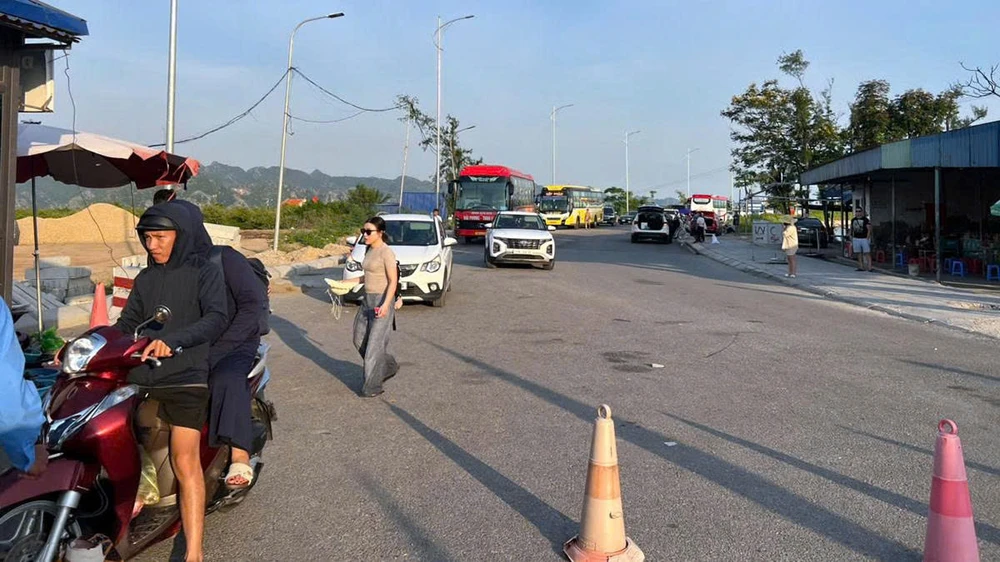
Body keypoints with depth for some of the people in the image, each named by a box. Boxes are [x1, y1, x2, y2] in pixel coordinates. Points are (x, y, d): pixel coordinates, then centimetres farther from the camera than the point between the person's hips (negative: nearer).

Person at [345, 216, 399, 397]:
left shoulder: (386, 252, -15)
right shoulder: (369, 250, 11)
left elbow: (393, 281, -18)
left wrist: (385, 305, -28)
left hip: (381, 301, -9)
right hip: (367, 300, 9)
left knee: (375, 344, -3)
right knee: (360, 340, 16)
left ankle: (372, 387, 8)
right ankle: (389, 366, 33)